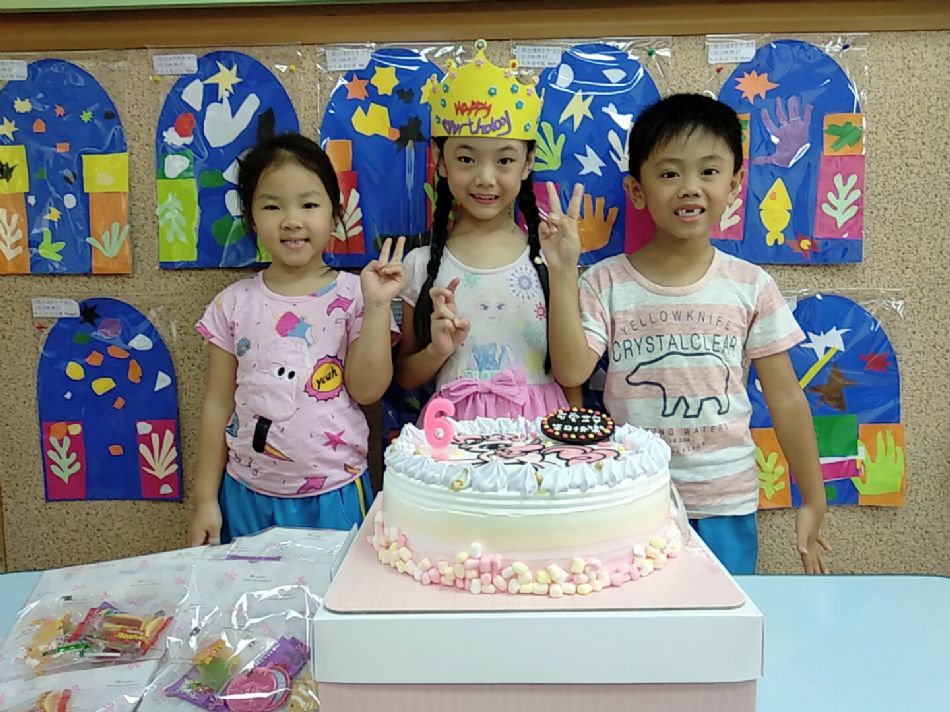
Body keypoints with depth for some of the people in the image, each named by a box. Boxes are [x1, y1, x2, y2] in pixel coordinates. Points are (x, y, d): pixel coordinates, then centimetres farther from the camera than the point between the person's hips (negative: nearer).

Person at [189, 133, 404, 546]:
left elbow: (368, 389, -11)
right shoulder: (234, 304, 0)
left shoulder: (352, 295, -5)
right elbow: (218, 405, 3)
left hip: (334, 496, -1)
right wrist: (205, 499, 4)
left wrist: (377, 305, -18)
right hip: (247, 496, 2)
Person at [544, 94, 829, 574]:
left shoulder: (751, 286, -1)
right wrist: (563, 273, -19)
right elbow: (571, 371, -15)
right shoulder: (607, 283, -4)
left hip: (726, 508, 1)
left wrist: (813, 502, 7)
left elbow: (786, 400, 3)